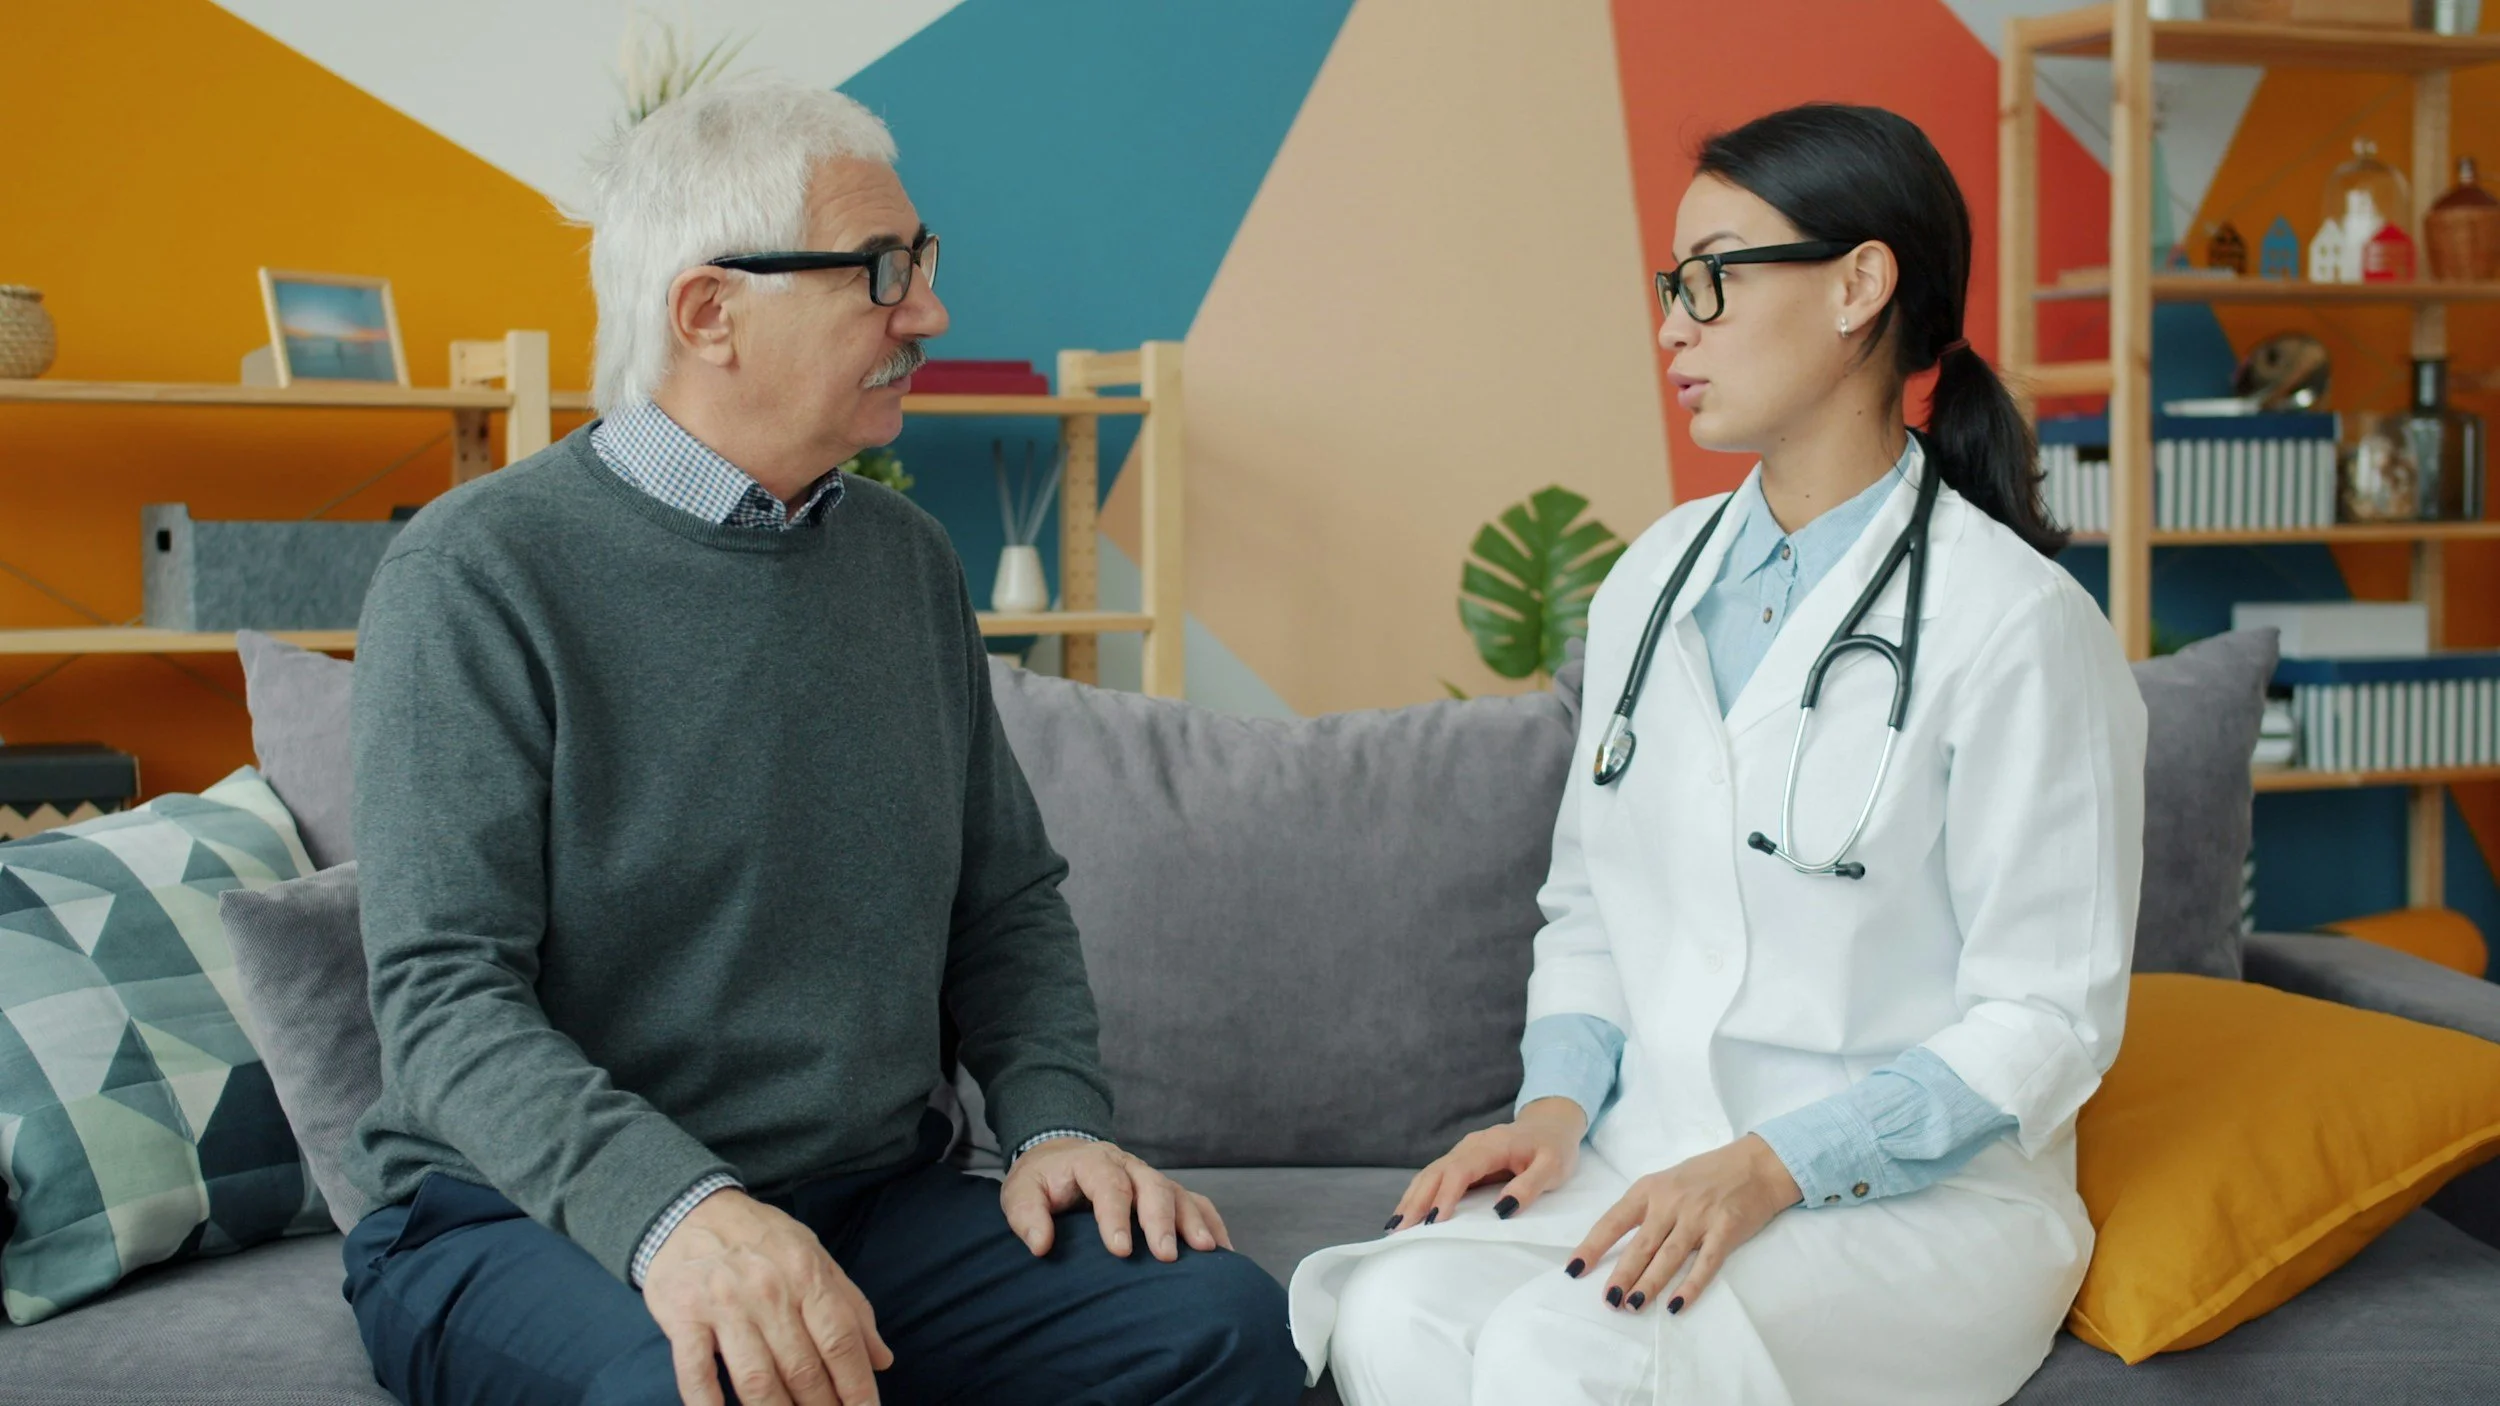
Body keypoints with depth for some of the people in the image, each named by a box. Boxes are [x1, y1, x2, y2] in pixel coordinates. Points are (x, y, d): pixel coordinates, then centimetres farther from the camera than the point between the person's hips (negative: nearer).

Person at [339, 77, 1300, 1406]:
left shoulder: (909, 559, 12)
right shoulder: (474, 575, -10)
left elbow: (1007, 898, 18)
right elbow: (445, 997, -17)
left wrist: (1057, 1121, -1)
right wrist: (672, 1210, -34)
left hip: (872, 1199, 5)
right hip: (531, 1219, -5)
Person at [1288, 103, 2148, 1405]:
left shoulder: (2017, 626, -10)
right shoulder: (1653, 581, 11)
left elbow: (2044, 1020, -10)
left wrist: (1770, 1169, -19)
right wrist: (1558, 1103, -3)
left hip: (1920, 1199, -5)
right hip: (1650, 1155, 5)